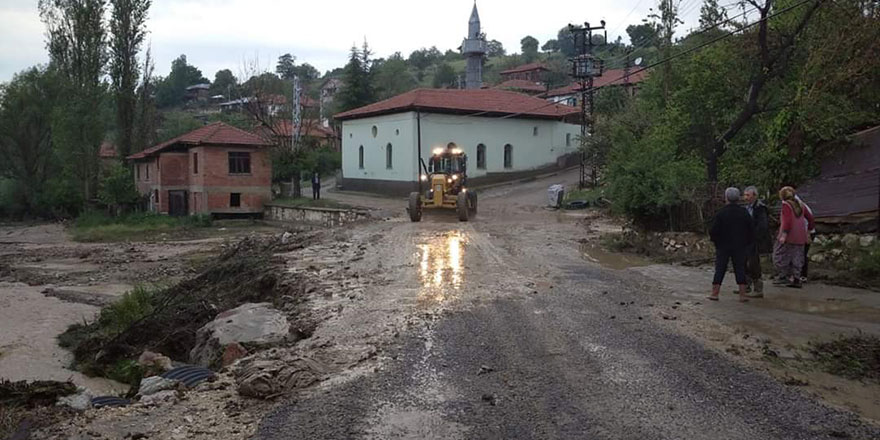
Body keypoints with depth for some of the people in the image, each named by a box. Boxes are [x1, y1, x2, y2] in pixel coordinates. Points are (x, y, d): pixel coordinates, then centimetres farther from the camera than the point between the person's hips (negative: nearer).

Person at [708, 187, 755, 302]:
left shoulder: (721, 213, -10)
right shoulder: (744, 212, -2)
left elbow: (714, 231, -12)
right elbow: (751, 229, 1)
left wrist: (716, 241, 6)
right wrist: (749, 243, 11)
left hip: (723, 245, -2)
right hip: (740, 246, 2)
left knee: (720, 268, 5)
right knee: (740, 268, 7)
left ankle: (715, 293, 7)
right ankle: (742, 295, 4)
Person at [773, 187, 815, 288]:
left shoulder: (786, 205, -9)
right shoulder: (800, 205, 12)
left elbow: (788, 220, -20)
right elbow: (810, 217, 17)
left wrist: (784, 234, -23)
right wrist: (809, 228, 31)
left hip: (788, 236, -7)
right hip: (800, 237, 7)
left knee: (780, 255, 2)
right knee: (797, 257, 9)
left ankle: (784, 276, -3)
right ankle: (796, 280, 6)